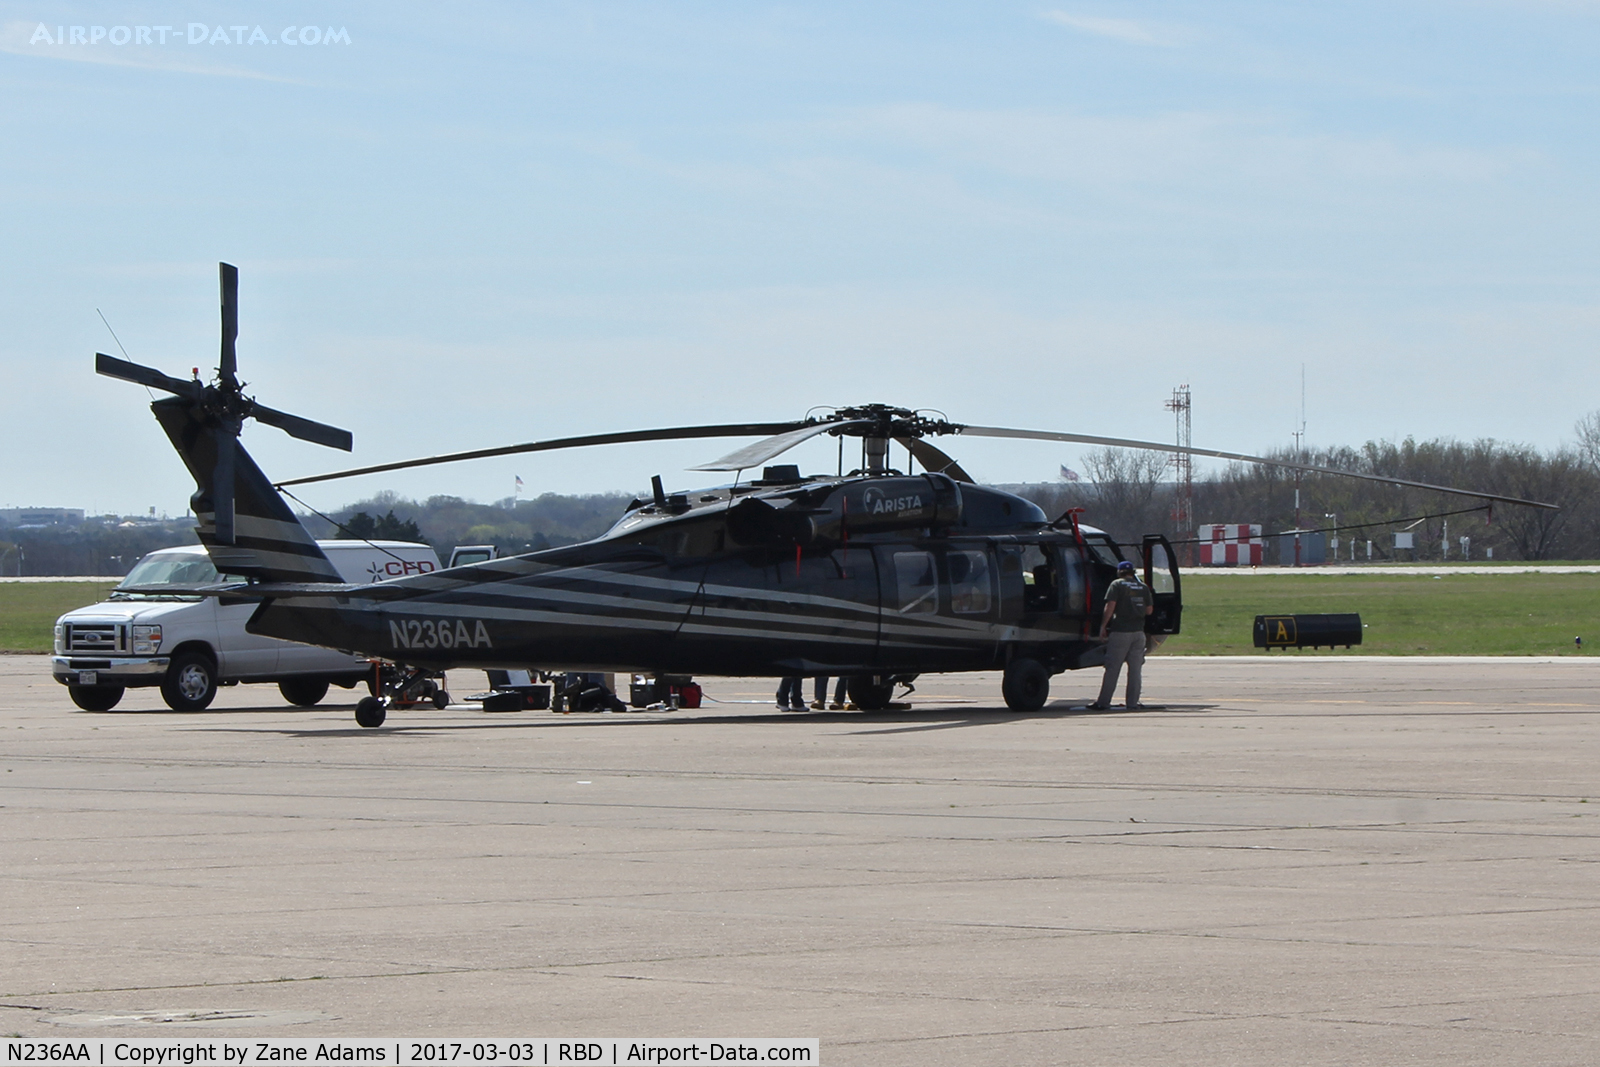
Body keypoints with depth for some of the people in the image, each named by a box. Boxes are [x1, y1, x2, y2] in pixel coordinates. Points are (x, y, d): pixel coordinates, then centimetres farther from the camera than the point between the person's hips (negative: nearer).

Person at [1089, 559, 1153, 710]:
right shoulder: (1143, 587, 10)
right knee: (1135, 670, 7)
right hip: (1138, 632, 4)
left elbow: (1110, 607, -12)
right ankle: (1132, 703, 5)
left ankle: (1103, 702, 0)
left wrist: (1103, 626, -6)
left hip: (1120, 631, -4)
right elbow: (1149, 610, 11)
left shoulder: (1117, 585, -3)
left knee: (1112, 669, -1)